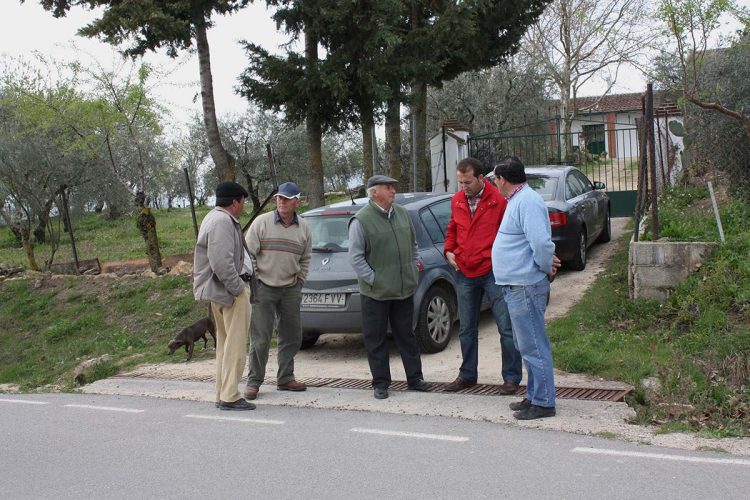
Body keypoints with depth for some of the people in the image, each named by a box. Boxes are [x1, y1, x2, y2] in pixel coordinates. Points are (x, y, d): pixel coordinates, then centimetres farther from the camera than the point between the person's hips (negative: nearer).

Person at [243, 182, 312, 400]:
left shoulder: (303, 228, 6)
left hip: (291, 289, 4)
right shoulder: (262, 222, -5)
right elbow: (249, 255, -4)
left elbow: (305, 259, 17)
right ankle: (254, 382, 6)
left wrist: (299, 281, 10)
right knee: (260, 338, -4)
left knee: (292, 337, 9)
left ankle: (285, 378, 22)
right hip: (264, 288, -4)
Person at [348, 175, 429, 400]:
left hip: (404, 289, 5)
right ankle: (380, 383, 15)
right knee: (376, 339, 4)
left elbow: (413, 245, 19)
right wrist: (373, 279, -14)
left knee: (406, 335, 14)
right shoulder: (361, 220, -11)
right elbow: (356, 257, -11)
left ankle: (415, 377, 24)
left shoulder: (402, 214, 9)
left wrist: (413, 271, 12)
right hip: (376, 293, -5)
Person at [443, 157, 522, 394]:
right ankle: (467, 375, 27)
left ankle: (511, 377, 11)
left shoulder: (498, 200, -10)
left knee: (506, 327, 0)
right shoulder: (456, 201, 6)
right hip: (465, 274, 5)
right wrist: (449, 250, 6)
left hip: (493, 272, -5)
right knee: (466, 329, 14)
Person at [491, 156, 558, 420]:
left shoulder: (527, 202, -18)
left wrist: (547, 268, -13)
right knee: (529, 345, 17)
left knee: (533, 346, -4)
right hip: (516, 285, 11)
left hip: (525, 286, -11)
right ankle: (534, 396, 27)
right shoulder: (518, 200, 17)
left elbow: (541, 242, -27)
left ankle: (543, 402, 3)